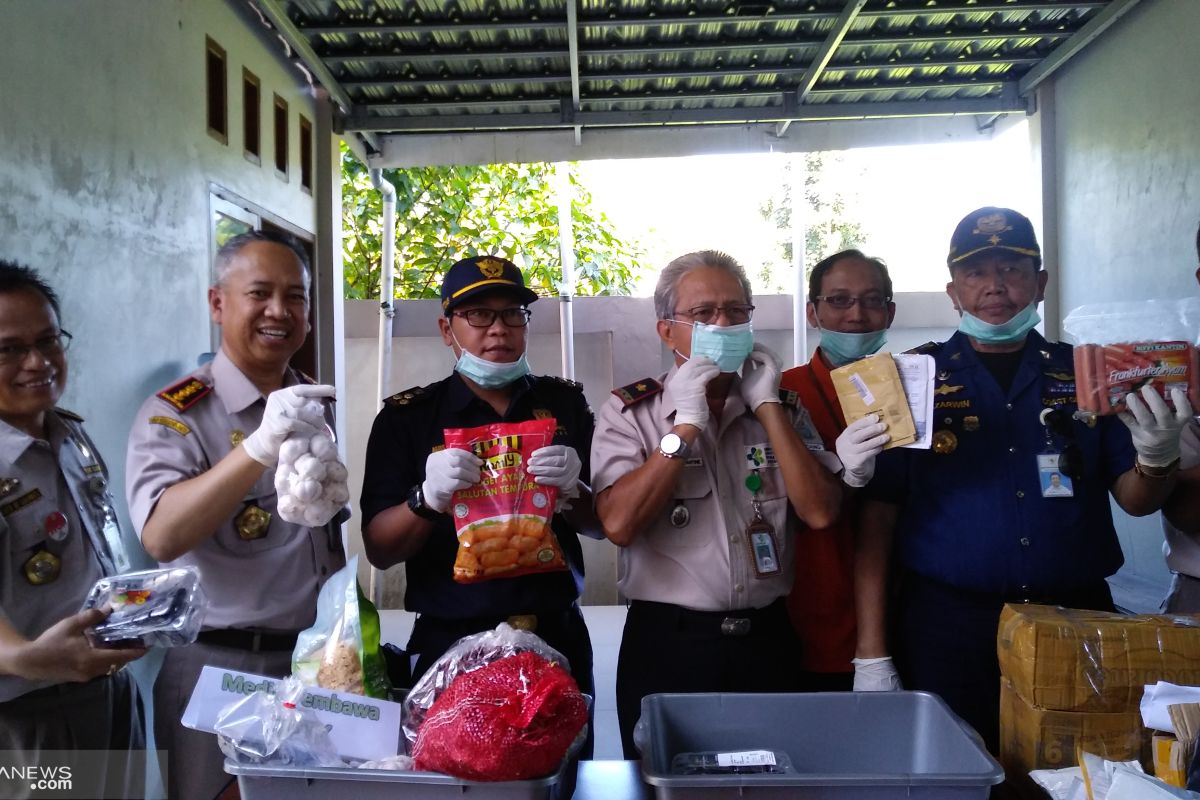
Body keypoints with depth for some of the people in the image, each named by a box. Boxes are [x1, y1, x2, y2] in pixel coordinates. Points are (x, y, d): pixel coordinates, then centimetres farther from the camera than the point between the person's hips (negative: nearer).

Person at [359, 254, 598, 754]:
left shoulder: (564, 403, 5)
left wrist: (571, 489, -15)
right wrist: (428, 498, -23)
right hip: (450, 643, -1)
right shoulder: (406, 417, -1)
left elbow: (601, 525, 6)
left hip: (556, 638, 2)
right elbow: (378, 550, -4)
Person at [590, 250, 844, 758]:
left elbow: (820, 512, -7)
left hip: (767, 641, 3)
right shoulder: (628, 412, -3)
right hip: (666, 645, -2)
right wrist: (686, 425, -17)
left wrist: (766, 405, -9)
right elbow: (619, 524, -16)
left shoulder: (781, 408, 6)